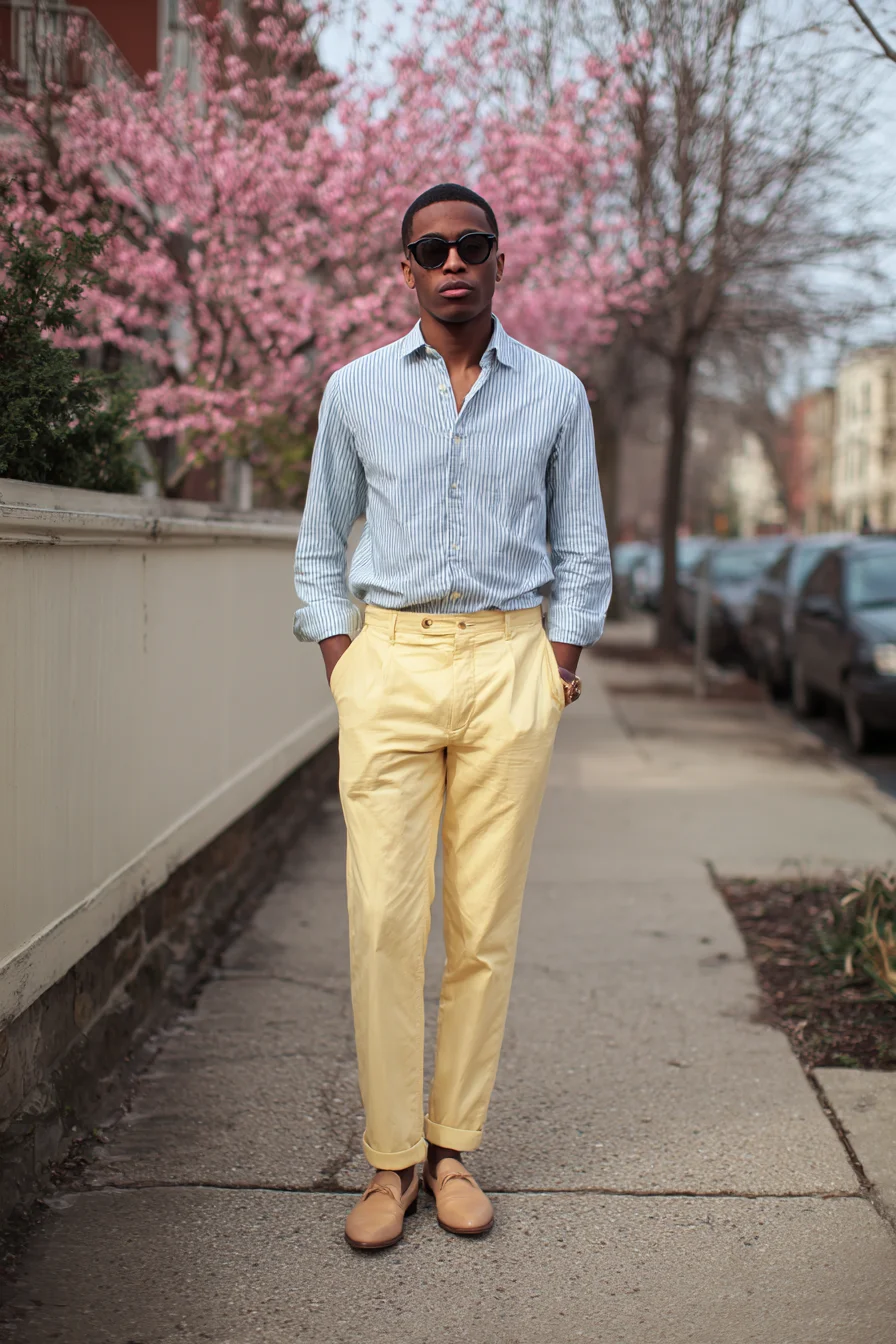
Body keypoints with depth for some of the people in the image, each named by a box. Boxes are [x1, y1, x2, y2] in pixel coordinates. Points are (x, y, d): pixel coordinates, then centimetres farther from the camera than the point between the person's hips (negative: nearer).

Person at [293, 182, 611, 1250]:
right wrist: (341, 666, 4)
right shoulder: (355, 391, 8)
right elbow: (320, 545, 14)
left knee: (485, 922, 0)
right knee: (384, 919, -6)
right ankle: (390, 1159, 4)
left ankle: (453, 1145, 12)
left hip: (509, 661, 0)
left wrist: (559, 671, 4)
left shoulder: (555, 394, 8)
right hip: (388, 658, 0)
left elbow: (582, 550, 13)